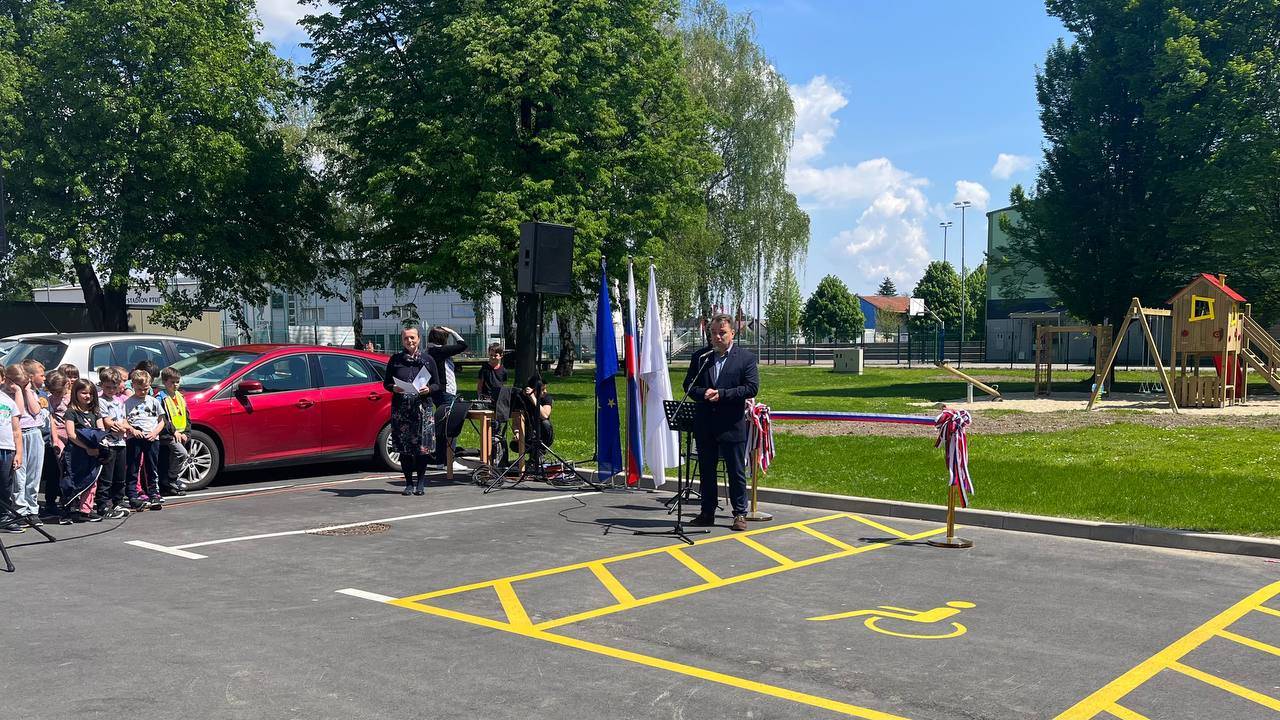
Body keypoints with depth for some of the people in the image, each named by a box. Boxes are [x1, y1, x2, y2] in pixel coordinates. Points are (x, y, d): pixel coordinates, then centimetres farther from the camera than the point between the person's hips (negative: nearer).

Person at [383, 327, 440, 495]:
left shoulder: (427, 359, 7)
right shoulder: (395, 360, 9)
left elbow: (437, 385, 9)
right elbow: (386, 383, 11)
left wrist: (428, 390, -12)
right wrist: (394, 388, -10)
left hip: (423, 407, -1)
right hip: (401, 408, 1)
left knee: (423, 446, -3)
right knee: (404, 447, 1)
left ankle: (421, 483, 9)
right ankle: (409, 483, 12)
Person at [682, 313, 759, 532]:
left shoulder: (746, 357, -1)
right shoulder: (700, 356, 9)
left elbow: (752, 388, -9)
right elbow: (688, 385, 8)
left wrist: (721, 394, -16)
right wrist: (703, 394, -14)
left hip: (732, 425, -3)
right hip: (704, 425, 4)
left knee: (736, 472, 4)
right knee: (706, 471, 11)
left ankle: (740, 514, 14)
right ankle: (707, 513, 21)